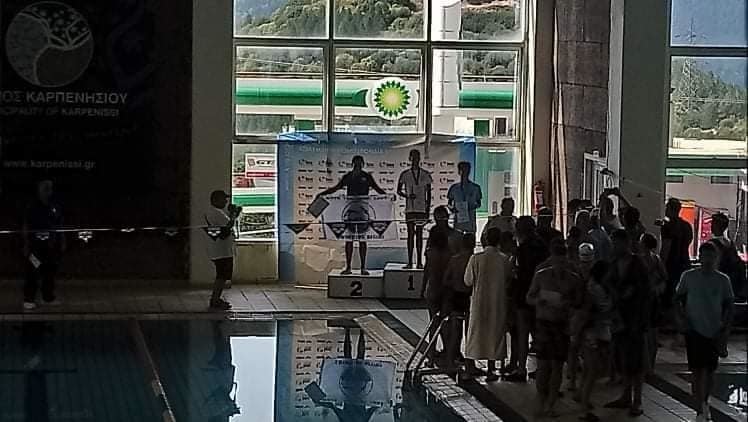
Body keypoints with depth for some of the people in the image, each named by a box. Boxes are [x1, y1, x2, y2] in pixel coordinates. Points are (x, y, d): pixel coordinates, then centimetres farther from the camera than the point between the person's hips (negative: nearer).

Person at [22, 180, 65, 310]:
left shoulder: (55, 208, 8)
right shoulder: (32, 208, -3)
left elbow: (60, 226, 14)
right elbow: (26, 228, -1)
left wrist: (62, 242, 11)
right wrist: (26, 245, -4)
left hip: (52, 246, 4)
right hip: (36, 246, -4)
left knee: (50, 272, 11)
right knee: (33, 273, -6)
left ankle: (48, 297, 23)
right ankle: (28, 300, -3)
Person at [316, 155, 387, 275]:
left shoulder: (367, 177, 5)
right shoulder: (348, 176, 9)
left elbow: (378, 189, 6)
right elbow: (336, 188, 14)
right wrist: (322, 194, 9)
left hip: (363, 210, -1)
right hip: (350, 209, 1)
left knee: (362, 240, 2)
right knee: (348, 239, 1)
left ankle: (363, 267, 5)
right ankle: (348, 267, 5)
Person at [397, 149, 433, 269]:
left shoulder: (425, 175, 5)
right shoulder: (405, 175, 3)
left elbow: (429, 193, 8)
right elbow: (399, 190, 8)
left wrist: (428, 209, 3)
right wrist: (407, 196, -12)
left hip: (422, 208, 1)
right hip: (410, 208, -1)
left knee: (419, 234, 4)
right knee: (410, 234, -2)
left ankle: (419, 261, 6)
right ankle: (410, 262, -1)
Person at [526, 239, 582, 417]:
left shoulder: (573, 279, 2)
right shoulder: (541, 275, 0)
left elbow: (578, 301, 8)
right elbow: (529, 298, 6)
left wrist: (568, 303, -14)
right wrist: (539, 300, -15)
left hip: (562, 324, 1)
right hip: (543, 322, -1)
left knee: (557, 366, 1)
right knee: (543, 365, -4)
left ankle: (550, 405, 9)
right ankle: (543, 403, 8)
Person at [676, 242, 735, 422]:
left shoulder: (723, 280, -1)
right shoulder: (689, 277, -3)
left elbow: (729, 306, 5)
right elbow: (678, 299, 8)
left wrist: (725, 328, -2)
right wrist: (683, 317, -3)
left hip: (714, 332, 2)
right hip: (694, 331, -2)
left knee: (710, 370, 11)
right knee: (698, 370, -7)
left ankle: (705, 402, 33)